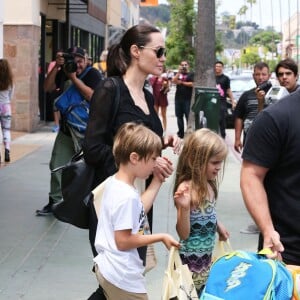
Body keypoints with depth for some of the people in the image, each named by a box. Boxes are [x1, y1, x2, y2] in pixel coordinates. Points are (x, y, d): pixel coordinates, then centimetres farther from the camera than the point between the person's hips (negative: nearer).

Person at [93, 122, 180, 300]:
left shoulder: (115, 183, 2)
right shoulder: (127, 196, -27)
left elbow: (139, 210, 12)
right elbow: (123, 241, -25)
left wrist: (157, 181, 9)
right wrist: (160, 237, -15)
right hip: (123, 277, -9)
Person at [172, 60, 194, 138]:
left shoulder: (191, 74, 3)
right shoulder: (178, 74, 16)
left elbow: (192, 84, -11)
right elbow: (173, 81, -1)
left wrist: (182, 82, -4)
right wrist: (179, 72, -6)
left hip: (188, 99, -5)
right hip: (178, 98, 5)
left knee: (189, 116, -10)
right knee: (179, 116, 9)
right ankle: (180, 133, 16)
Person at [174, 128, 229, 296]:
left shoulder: (208, 184, 2)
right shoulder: (186, 189, -22)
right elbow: (184, 234, -22)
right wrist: (184, 208, -35)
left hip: (207, 256, 8)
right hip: (190, 259, -8)